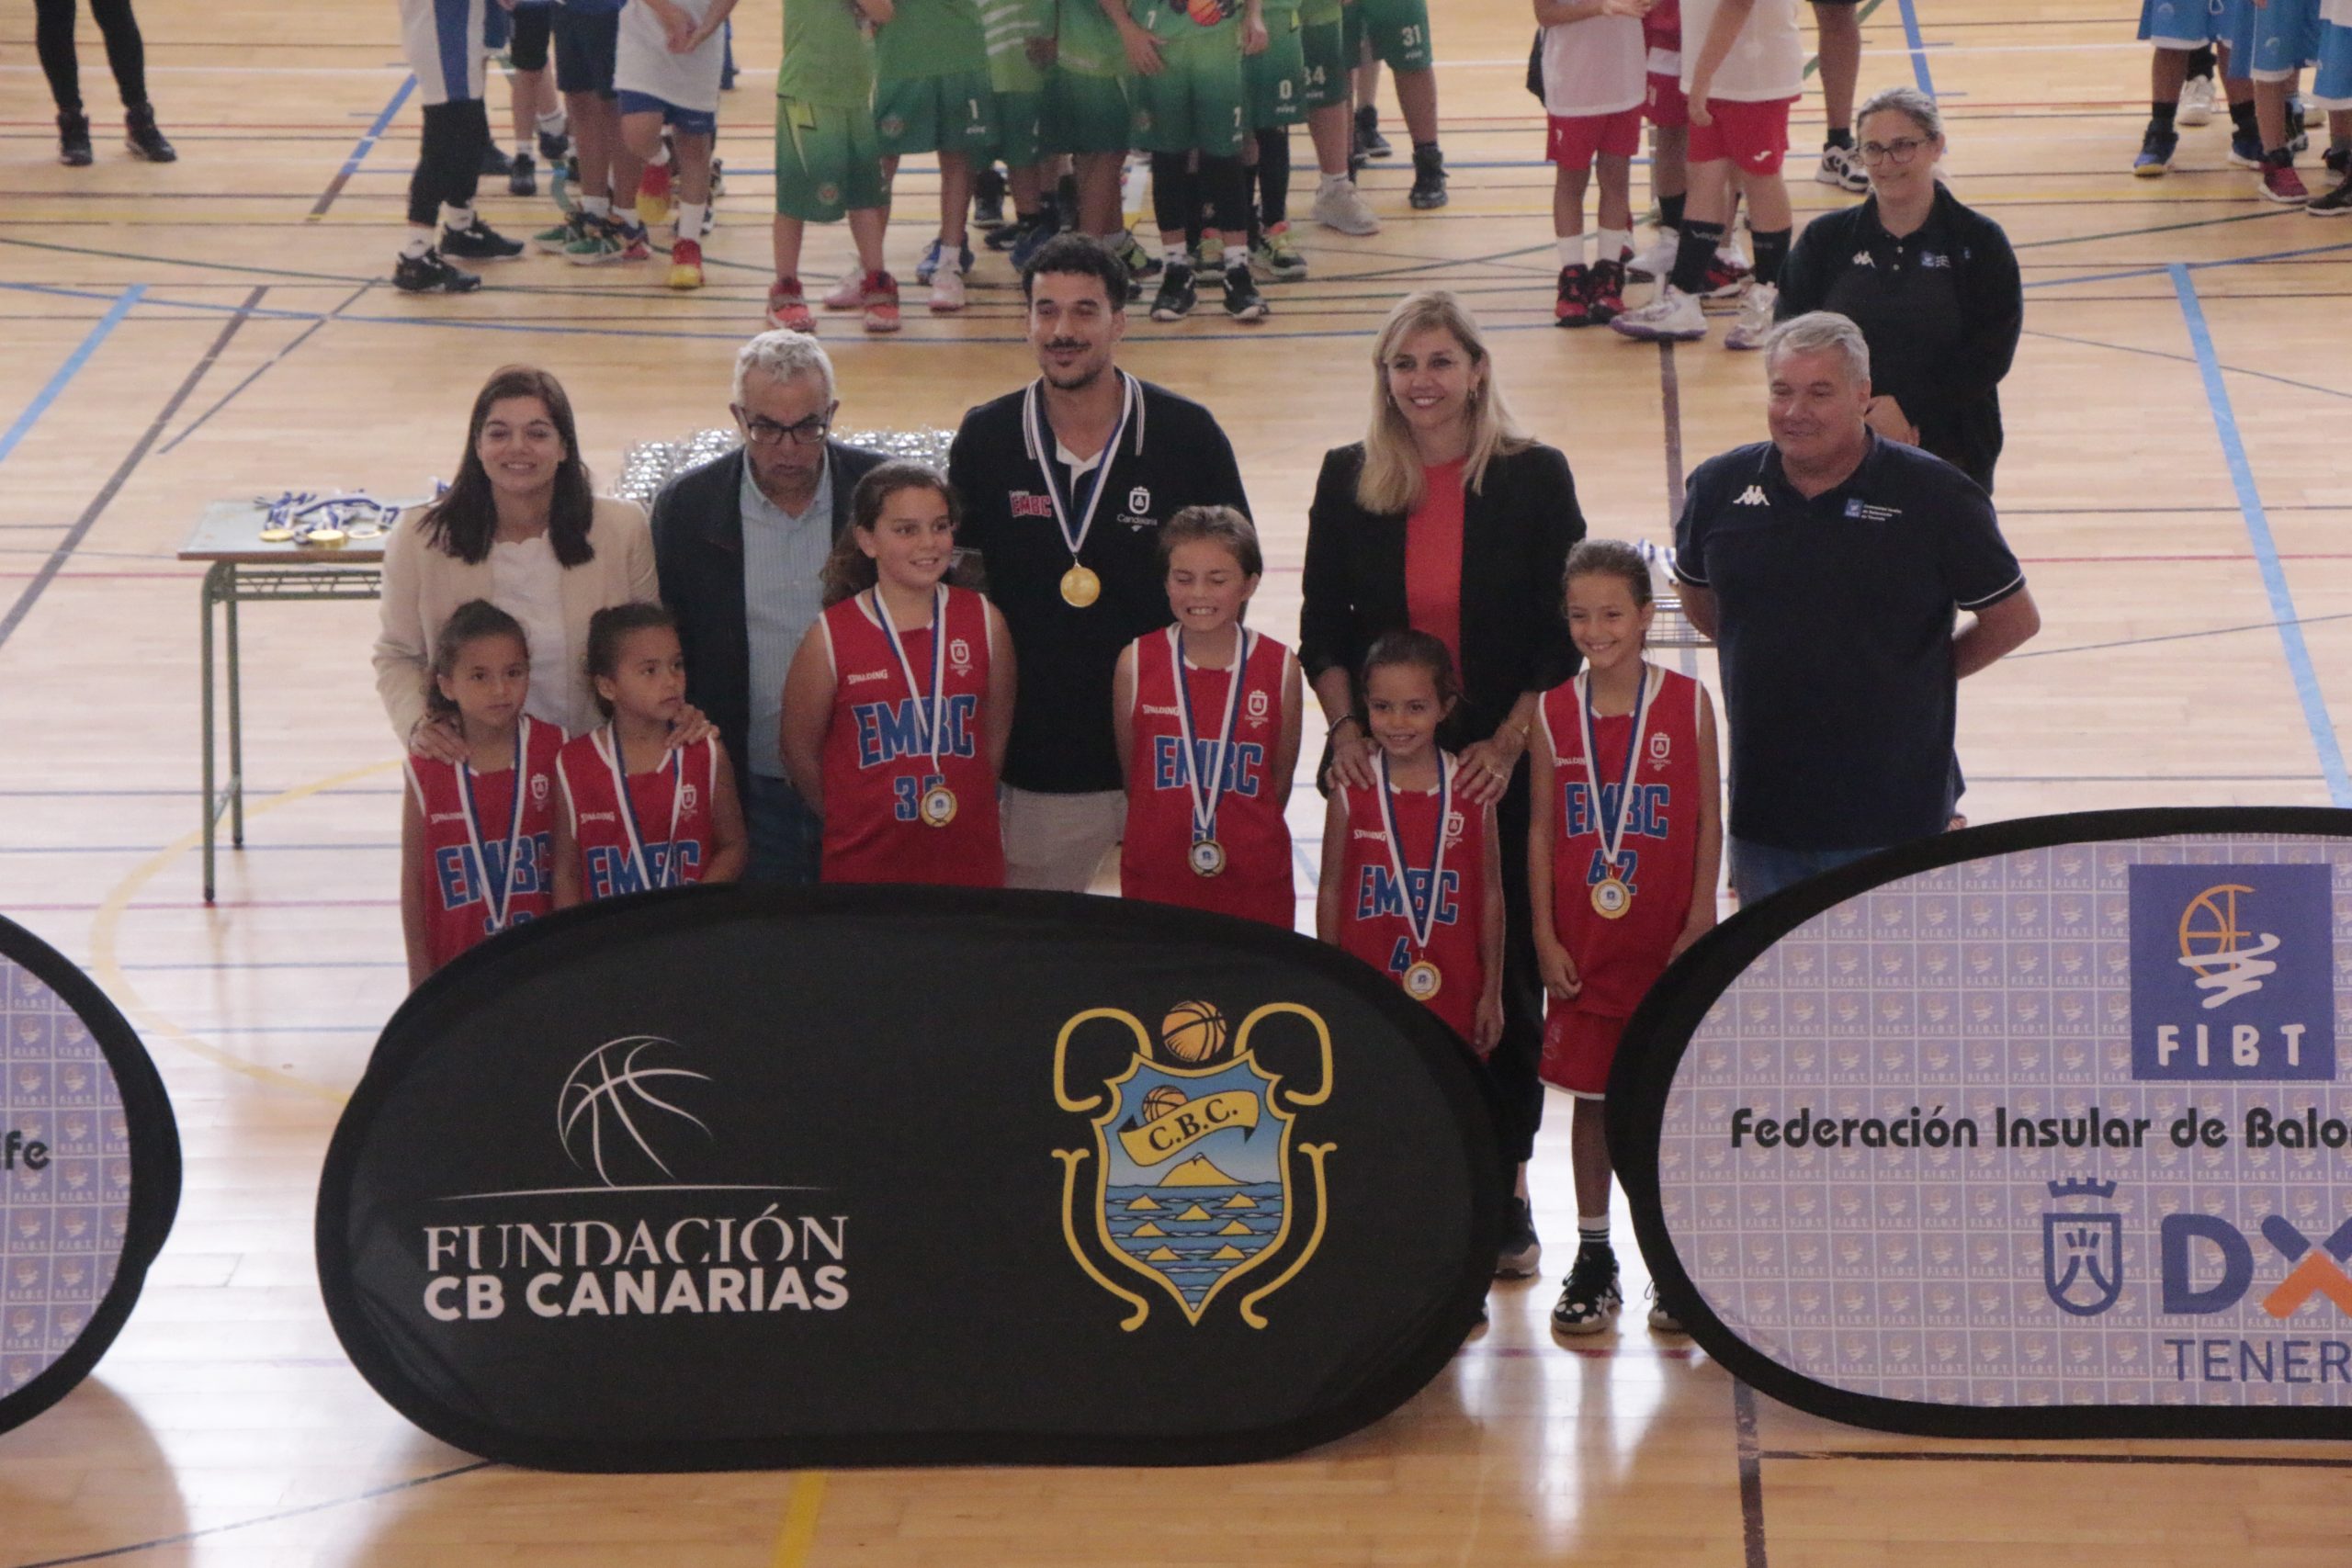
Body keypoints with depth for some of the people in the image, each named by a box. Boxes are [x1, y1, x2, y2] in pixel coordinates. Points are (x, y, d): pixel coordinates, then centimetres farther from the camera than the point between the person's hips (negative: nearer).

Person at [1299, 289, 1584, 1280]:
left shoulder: (1534, 478, -1)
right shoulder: (1348, 481, 6)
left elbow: (1561, 634, -2)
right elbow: (1321, 626, 8)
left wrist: (1509, 744, -11)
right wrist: (1345, 731, -6)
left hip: (1501, 772, -2)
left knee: (1506, 972, 3)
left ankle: (1504, 1185, 13)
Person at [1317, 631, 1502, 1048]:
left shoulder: (1473, 789, 0)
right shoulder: (1351, 790, -1)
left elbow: (1490, 894, 5)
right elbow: (1331, 889, 5)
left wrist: (1491, 994, 5)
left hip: (1453, 997, 0)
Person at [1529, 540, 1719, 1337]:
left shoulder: (1688, 704, -3)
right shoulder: (1552, 715, 1)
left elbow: (1709, 822, -2)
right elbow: (1543, 829, 3)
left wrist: (1699, 927, -7)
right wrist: (1545, 936, -2)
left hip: (1669, 940, -1)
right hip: (1583, 944, 1)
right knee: (1591, 1095, 7)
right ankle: (1592, 1258, 17)